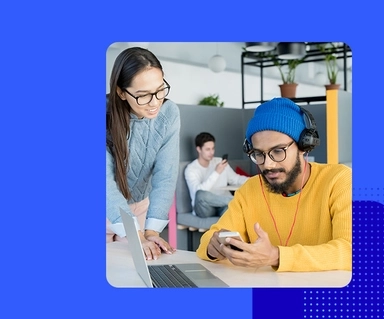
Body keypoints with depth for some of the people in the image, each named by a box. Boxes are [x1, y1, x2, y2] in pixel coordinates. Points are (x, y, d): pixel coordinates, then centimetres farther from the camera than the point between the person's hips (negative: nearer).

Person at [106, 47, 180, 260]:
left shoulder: (169, 114, -18)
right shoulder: (107, 115, -27)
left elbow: (166, 176, -20)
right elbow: (106, 180, -32)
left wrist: (151, 230, -31)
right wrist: (135, 235, -42)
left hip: (140, 206, 3)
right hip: (109, 209, -2)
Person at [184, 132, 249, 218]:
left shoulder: (220, 162, 12)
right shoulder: (191, 169, -3)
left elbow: (235, 179, 18)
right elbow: (199, 191, -19)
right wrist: (216, 172, -20)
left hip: (222, 204, 1)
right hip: (205, 209, -1)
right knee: (201, 194, -38)